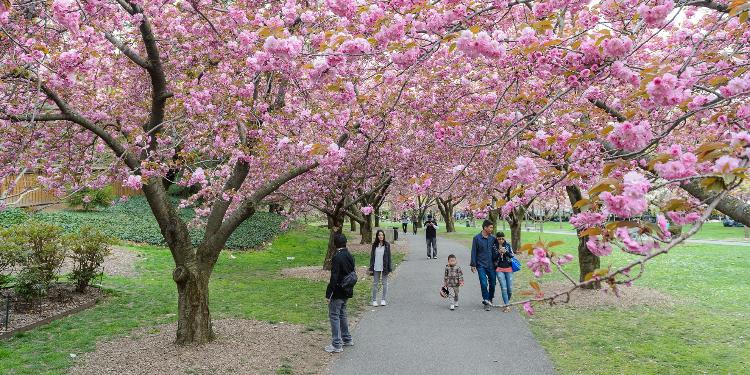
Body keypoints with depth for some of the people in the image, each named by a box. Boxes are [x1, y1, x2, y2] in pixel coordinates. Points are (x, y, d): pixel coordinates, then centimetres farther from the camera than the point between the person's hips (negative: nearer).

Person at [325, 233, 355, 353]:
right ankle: (347, 339, 31)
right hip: (347, 292, 8)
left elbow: (334, 278, -22)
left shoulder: (337, 257, -20)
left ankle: (336, 345, 4)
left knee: (334, 315, 0)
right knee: (342, 314, 21)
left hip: (338, 292, -8)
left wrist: (328, 294, -17)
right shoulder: (350, 256, 6)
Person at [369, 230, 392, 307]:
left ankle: (383, 300, 18)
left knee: (384, 283, 7)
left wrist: (389, 268, -4)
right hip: (376, 268, 1)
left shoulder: (387, 245, -2)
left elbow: (389, 257, -1)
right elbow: (372, 256, 5)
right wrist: (371, 268, 1)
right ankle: (374, 300, 15)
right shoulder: (374, 245, 2)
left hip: (384, 267, -1)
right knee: (375, 284, 7)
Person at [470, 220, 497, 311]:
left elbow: (496, 250, 12)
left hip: (491, 265, 3)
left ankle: (490, 300, 29)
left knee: (492, 284, 8)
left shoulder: (493, 238, 3)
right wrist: (473, 265, -4)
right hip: (481, 265, -3)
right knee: (484, 284, -10)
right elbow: (474, 252, -1)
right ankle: (486, 302, 2)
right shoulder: (477, 238, -5)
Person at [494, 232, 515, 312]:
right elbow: (493, 258, 0)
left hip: (509, 268, 2)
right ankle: (507, 306, -5)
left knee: (510, 289, 4)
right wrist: (499, 253, -16)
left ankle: (507, 301, 28)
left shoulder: (508, 245, 2)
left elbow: (512, 255, 1)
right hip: (499, 269, -2)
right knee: (504, 288, -10)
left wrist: (506, 252, -16)